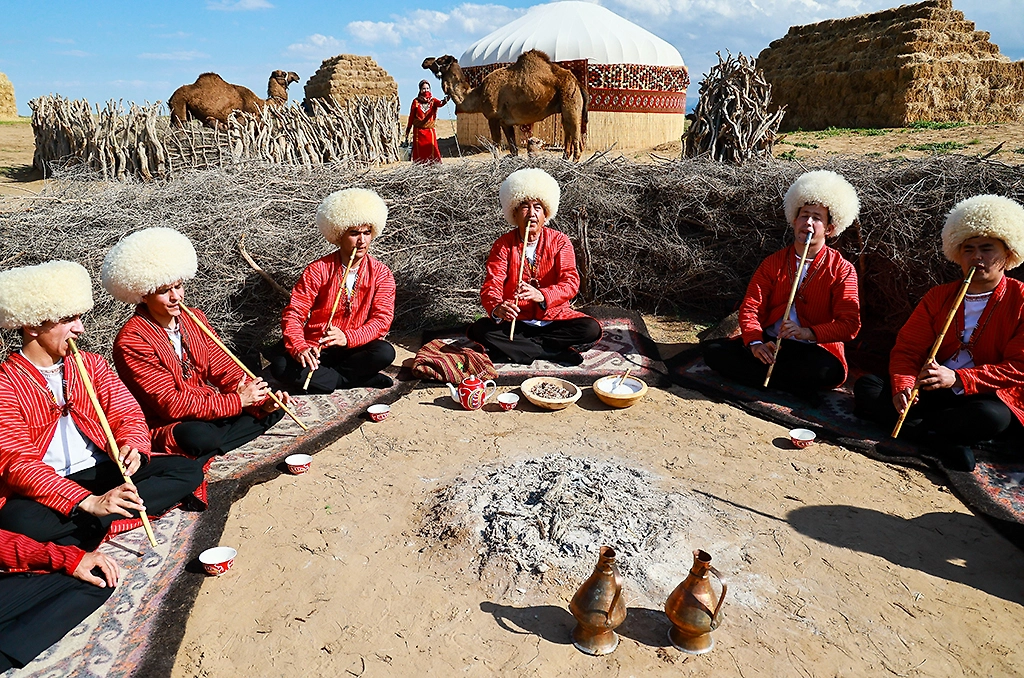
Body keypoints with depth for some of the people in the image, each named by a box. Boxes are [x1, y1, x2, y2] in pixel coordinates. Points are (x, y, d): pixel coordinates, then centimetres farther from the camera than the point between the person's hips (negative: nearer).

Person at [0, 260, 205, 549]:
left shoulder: (91, 365, 9)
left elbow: (127, 415, 6)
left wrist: (132, 449, -20)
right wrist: (89, 502, -30)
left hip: (102, 472, 5)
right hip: (44, 490, -5)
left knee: (188, 471, -16)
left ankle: (90, 526, -22)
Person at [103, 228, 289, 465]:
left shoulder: (194, 318, 6)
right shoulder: (131, 341, -15)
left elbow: (223, 368, 3)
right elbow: (170, 404, -21)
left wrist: (261, 400, -16)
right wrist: (237, 401, -25)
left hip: (210, 408, 8)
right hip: (166, 427, -7)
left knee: (274, 408, -10)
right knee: (197, 437, -40)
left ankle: (203, 455, -13)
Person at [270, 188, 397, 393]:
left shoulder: (381, 274, -4)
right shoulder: (318, 270, -7)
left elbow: (382, 319, -13)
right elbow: (293, 314, -12)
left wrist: (347, 337, -31)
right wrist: (300, 349, -32)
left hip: (354, 349, 0)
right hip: (316, 349, 0)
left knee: (385, 352, -31)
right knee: (280, 365, -27)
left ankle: (321, 378, -16)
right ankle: (359, 381, -21)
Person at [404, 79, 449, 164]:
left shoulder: (433, 101, 6)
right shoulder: (416, 101, 6)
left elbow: (439, 104, -18)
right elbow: (411, 117, 8)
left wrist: (444, 101, -42)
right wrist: (408, 130, 6)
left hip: (430, 130, 0)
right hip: (418, 131, 0)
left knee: (432, 150, -9)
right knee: (419, 152, -3)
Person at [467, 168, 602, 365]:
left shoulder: (559, 242, -3)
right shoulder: (503, 245, -3)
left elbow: (571, 282, -16)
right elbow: (491, 286, -13)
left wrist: (541, 295, -37)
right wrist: (497, 308, -38)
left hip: (554, 319, 0)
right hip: (515, 321, 0)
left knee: (591, 329, -25)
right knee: (478, 330, -28)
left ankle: (514, 348, -20)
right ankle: (558, 352, -25)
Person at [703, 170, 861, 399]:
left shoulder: (842, 270, 1)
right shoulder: (773, 263, 10)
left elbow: (849, 324, -8)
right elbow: (750, 307, 0)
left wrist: (809, 333, -27)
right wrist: (755, 343, -20)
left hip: (814, 350, -3)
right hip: (768, 344, 4)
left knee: (828, 371, -39)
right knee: (713, 350, -21)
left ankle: (765, 374, -16)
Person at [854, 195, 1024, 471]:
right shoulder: (938, 297, 9)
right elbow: (907, 348, 2)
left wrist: (957, 379, -23)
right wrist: (902, 388, -19)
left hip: (986, 396, -4)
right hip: (932, 393, 4)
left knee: (993, 417, -39)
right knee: (867, 386, -19)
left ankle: (910, 426, -23)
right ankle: (945, 443, -29)